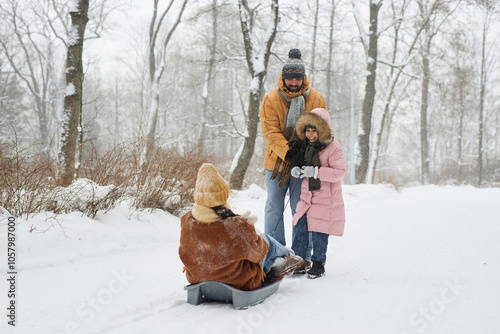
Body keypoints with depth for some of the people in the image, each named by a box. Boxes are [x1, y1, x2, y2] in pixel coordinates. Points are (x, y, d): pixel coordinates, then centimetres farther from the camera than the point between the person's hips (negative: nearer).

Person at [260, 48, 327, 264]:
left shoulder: (316, 99, 0)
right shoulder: (271, 99, -4)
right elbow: (270, 131, -11)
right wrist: (287, 153, -24)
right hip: (276, 161, 0)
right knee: (274, 207, 6)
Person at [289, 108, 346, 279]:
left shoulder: (333, 147, -13)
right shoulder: (307, 146, 8)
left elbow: (339, 172, -19)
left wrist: (316, 172, -26)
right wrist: (296, 171, -5)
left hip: (326, 198, -6)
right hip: (307, 195, 6)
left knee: (319, 232, 0)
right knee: (299, 228, 3)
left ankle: (318, 264, 14)